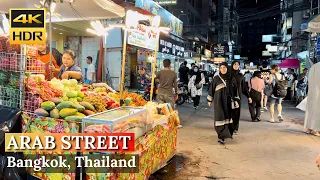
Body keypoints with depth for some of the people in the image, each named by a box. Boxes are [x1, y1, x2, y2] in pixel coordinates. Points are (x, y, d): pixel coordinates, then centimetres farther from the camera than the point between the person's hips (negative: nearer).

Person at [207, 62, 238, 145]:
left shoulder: (232, 79, 4)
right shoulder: (216, 78, -2)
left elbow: (235, 90, 9)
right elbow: (211, 89, 3)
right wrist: (209, 100, 3)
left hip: (228, 101, 3)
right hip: (219, 101, -2)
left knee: (227, 117, 5)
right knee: (220, 117, -8)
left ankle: (222, 136, 18)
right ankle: (222, 136, -8)